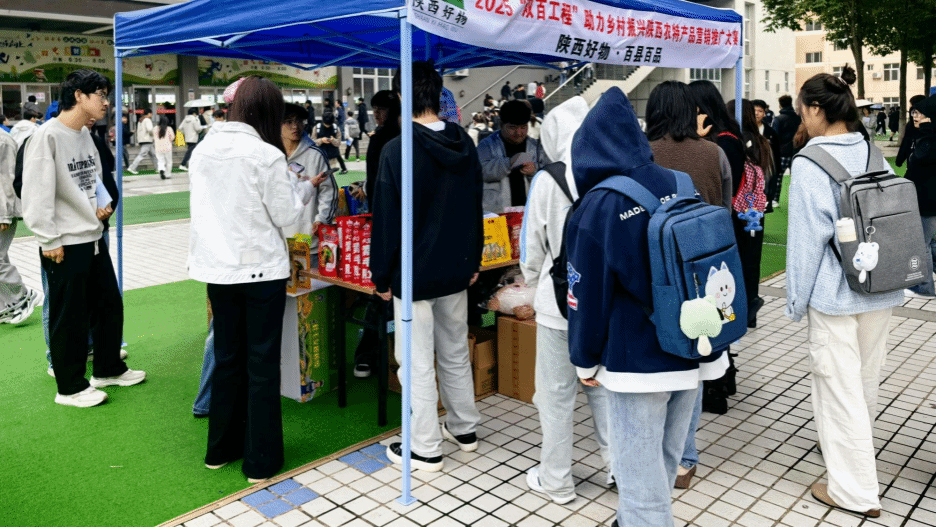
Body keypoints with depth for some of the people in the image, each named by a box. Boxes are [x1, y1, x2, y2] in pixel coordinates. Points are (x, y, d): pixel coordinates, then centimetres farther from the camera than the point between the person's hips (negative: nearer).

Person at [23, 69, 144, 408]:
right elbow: (36, 194, -18)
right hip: (64, 245, -8)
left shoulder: (86, 135, 11)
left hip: (94, 237, 9)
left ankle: (108, 369, 34)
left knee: (110, 304, 16)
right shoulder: (47, 136, -16)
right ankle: (70, 388, 19)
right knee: (69, 318, 3)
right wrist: (49, 240, -17)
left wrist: (101, 205, 7)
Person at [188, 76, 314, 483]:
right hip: (261, 269, -6)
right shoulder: (267, 155, -15)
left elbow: (205, 207, 14)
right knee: (262, 364, 4)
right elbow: (286, 215, -10)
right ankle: (261, 460, 13)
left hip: (216, 267, 6)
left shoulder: (202, 151, 3)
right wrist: (303, 187, 8)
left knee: (227, 357, 17)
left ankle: (221, 448, 28)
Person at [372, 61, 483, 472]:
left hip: (414, 274, -6)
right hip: (456, 270, 7)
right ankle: (464, 428, 33)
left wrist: (382, 276, -4)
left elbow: (386, 221, -14)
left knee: (418, 363, 4)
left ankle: (425, 448, 15)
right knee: (455, 352, 19)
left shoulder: (397, 151, -17)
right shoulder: (465, 146, 3)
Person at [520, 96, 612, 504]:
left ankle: (556, 481, 22)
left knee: (556, 393, 9)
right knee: (603, 384, 20)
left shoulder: (548, 180, -12)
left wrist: (533, 281, 16)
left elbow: (533, 244, -3)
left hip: (561, 301, -3)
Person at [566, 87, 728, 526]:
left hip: (638, 362, -7)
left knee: (639, 473, 6)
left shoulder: (597, 206, -14)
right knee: (664, 461, 21)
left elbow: (588, 293, -11)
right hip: (695, 354, 7)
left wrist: (585, 360, 2)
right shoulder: (680, 185, 3)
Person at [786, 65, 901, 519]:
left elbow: (807, 239, -14)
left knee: (839, 386, 3)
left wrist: (796, 301, -4)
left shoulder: (809, 164, -15)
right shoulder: (874, 154, 4)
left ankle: (855, 491, 12)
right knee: (866, 380, 22)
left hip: (834, 295, -7)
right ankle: (850, 445, 45)